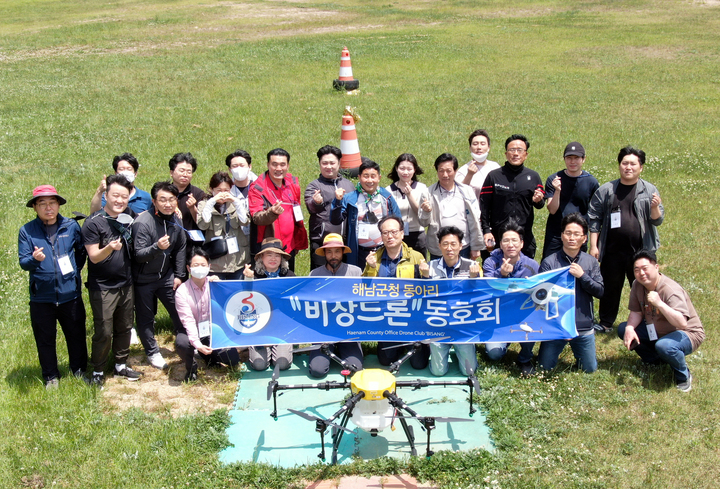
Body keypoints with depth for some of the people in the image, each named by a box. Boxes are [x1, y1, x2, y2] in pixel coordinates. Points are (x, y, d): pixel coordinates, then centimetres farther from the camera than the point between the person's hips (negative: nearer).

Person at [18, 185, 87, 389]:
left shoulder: (71, 226, -1)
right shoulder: (27, 231, -4)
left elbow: (81, 251, 12)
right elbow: (23, 262, -10)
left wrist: (75, 270, 3)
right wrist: (34, 259, -30)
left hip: (70, 294, 1)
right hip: (41, 297, -1)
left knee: (76, 335, 12)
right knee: (45, 339, 10)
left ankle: (79, 371, 30)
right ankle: (51, 377, 26)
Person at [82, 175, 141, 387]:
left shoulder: (129, 217, 3)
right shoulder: (93, 223, -13)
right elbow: (94, 257, -16)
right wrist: (109, 248, -35)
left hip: (126, 284, 5)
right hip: (103, 288, -5)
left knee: (124, 328, 15)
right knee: (104, 332, 0)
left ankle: (121, 365, 31)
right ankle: (97, 372, 16)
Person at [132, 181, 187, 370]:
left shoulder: (175, 220, -2)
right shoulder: (142, 223, -22)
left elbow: (180, 249, 7)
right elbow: (139, 255, -23)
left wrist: (179, 275, 4)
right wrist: (157, 247, -41)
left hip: (166, 275, 4)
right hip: (144, 279, -4)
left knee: (180, 311, 5)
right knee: (146, 318, 8)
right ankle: (153, 352, 23)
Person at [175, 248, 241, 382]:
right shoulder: (182, 291, -13)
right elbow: (188, 320, -21)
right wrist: (197, 344, -34)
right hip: (193, 332, -2)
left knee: (233, 359, -16)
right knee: (181, 342, -36)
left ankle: (211, 357, 19)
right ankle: (191, 368, -1)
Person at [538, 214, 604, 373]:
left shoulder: (591, 262, 2)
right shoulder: (549, 262, -7)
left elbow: (600, 291, -4)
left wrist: (582, 275, -19)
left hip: (583, 327, 2)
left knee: (590, 369, 10)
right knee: (545, 367, 5)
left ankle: (576, 351, 40)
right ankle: (558, 348, 36)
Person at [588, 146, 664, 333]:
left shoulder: (649, 190, 2)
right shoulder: (605, 190, 4)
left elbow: (657, 221, -1)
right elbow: (594, 219, 5)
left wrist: (655, 208, -23)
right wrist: (593, 245, -1)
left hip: (641, 251, -1)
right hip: (612, 250, 1)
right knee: (610, 287, 11)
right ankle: (606, 323, 25)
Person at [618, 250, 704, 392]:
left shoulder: (671, 290, -30)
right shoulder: (638, 285, -7)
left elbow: (682, 323, -40)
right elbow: (636, 312, -2)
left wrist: (659, 303, -48)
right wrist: (629, 329, -23)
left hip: (687, 333, -8)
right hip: (656, 331, 8)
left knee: (664, 346, -39)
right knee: (623, 329, -5)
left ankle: (683, 375, -7)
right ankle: (656, 359, 11)